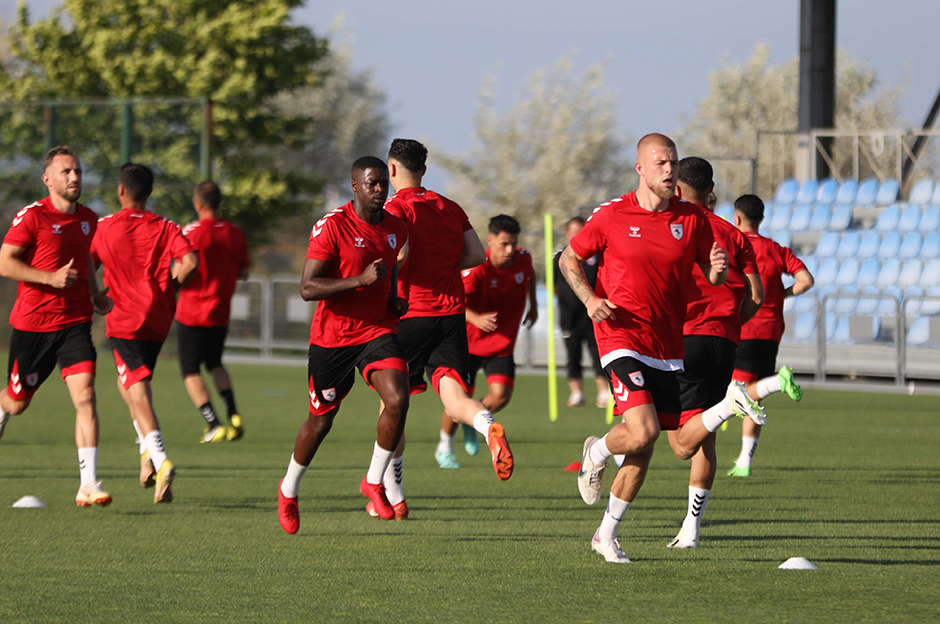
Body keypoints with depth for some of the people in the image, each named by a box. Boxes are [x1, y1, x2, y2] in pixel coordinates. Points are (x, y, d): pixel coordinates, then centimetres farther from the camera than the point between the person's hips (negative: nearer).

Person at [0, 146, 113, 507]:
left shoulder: (88, 219, 9)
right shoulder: (32, 217, -10)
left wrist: (96, 294, 12)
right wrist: (51, 278, -22)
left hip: (75, 324, 3)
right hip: (32, 324, -3)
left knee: (85, 396, -14)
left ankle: (88, 484, -19)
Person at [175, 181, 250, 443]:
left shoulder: (192, 232, -14)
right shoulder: (234, 233, 0)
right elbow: (243, 273, 8)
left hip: (192, 313, -5)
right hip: (221, 313, 5)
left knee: (190, 371, 4)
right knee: (215, 364, 24)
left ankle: (214, 424, -6)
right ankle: (233, 416, 7)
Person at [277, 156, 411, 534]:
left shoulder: (396, 229, 6)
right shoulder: (331, 227, -15)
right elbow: (307, 289, -20)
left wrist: (395, 300, 6)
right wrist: (360, 280, -29)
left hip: (378, 332, 4)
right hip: (332, 337, -4)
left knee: (398, 400, -21)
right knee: (321, 420, 9)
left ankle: (374, 482, -1)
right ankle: (289, 491, 34)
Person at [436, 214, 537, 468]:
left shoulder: (523, 259, -8)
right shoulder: (476, 269, -25)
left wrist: (533, 305, 18)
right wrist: (474, 318, -48)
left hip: (503, 343, 4)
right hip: (469, 341, -4)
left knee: (501, 395, -15)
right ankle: (445, 450, 23)